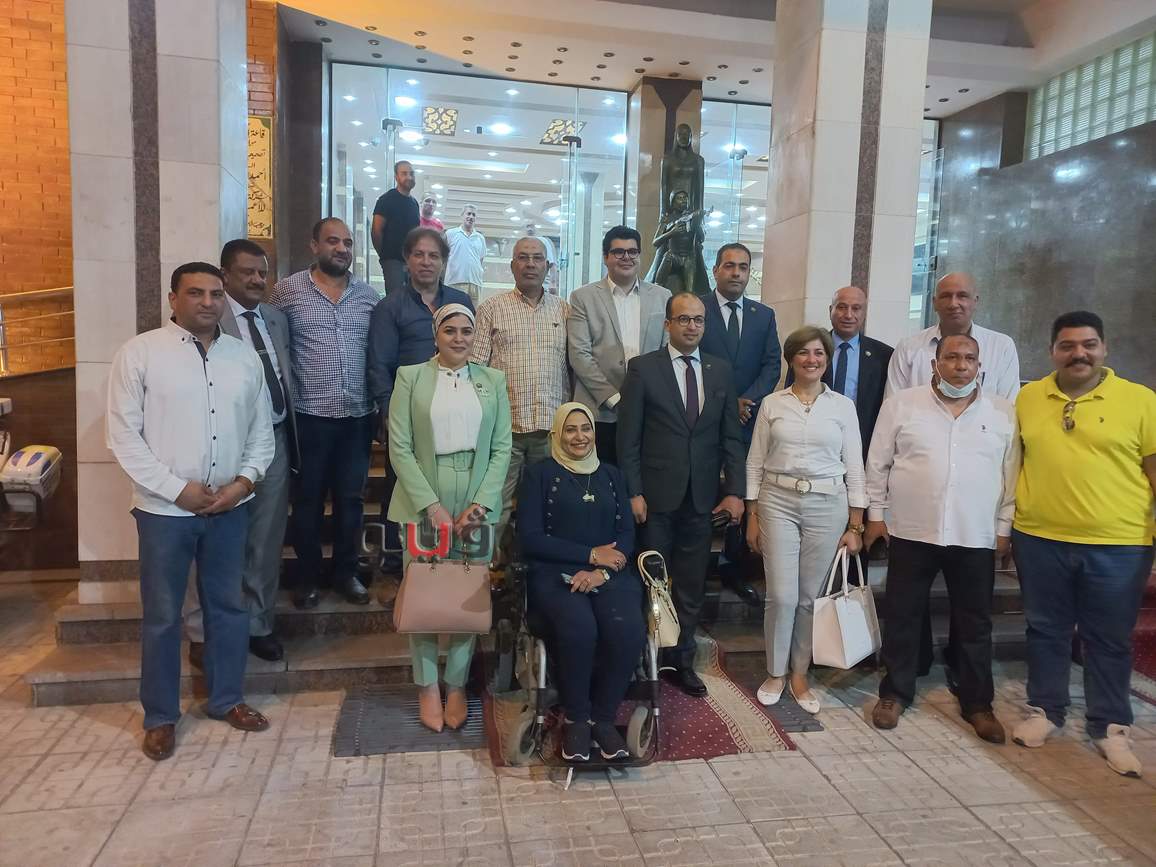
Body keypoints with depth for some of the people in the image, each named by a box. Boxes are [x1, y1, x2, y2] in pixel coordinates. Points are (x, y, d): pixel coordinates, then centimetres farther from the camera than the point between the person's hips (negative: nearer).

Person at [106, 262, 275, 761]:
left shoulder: (244, 357, 5)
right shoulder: (139, 353, -6)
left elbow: (262, 431, 8)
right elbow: (123, 436, -8)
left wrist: (245, 480, -7)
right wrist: (176, 488, -13)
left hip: (230, 507, 4)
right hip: (165, 509, -3)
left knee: (229, 606, 14)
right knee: (162, 616, 9)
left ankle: (227, 699, 32)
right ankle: (160, 716, 26)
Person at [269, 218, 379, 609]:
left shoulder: (368, 294, 9)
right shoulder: (287, 290, 0)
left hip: (358, 416, 3)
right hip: (309, 415, -2)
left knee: (350, 499, 10)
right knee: (308, 500, 8)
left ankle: (346, 572, 25)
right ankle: (307, 577, 22)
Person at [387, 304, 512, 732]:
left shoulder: (493, 380, 8)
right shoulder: (410, 377, 2)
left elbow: (502, 448, 4)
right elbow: (399, 447, -3)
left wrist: (480, 504, -7)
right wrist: (431, 505, -11)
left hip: (476, 504, 1)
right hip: (423, 501, -1)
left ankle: (457, 685, 21)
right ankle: (427, 686, 22)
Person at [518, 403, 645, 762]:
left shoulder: (612, 475, 18)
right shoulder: (540, 473, 7)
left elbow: (627, 535, 10)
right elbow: (531, 538, -3)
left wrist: (601, 570, -11)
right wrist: (591, 554, -8)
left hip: (610, 572, 3)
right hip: (555, 572, -3)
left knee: (628, 630, -28)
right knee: (579, 628, -33)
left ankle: (603, 717, -6)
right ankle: (575, 719, -8)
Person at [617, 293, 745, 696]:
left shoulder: (721, 371, 7)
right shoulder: (642, 368, -3)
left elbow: (731, 436, 7)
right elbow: (628, 437, -5)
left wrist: (734, 490, 0)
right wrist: (633, 492, -10)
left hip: (702, 496, 3)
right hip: (656, 495, -3)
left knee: (691, 586, 10)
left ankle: (681, 660, 25)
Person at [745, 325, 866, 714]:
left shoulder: (843, 406, 3)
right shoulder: (772, 404, 3)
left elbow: (854, 466, 4)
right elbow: (755, 463, 5)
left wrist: (855, 525, 1)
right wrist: (752, 516, 1)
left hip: (827, 505, 1)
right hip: (778, 502, 0)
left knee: (811, 596, 8)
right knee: (781, 595, -2)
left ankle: (799, 673, 25)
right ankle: (775, 673, 19)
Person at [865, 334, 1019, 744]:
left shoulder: (1003, 413, 3)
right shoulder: (901, 404, -1)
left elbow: (1011, 474, 6)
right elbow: (878, 463, 2)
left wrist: (1004, 528, 4)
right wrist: (876, 514, 1)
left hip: (976, 537, 1)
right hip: (911, 532, -1)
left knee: (975, 624, 12)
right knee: (902, 618, 8)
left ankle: (977, 703, 27)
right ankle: (895, 693, 23)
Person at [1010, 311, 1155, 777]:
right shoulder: (1028, 397, 3)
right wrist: (1005, 522, 9)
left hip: (1118, 545, -2)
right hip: (1040, 540, 2)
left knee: (1109, 640, 10)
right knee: (1045, 631, 14)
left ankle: (1110, 727, 26)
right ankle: (1045, 711, 30)